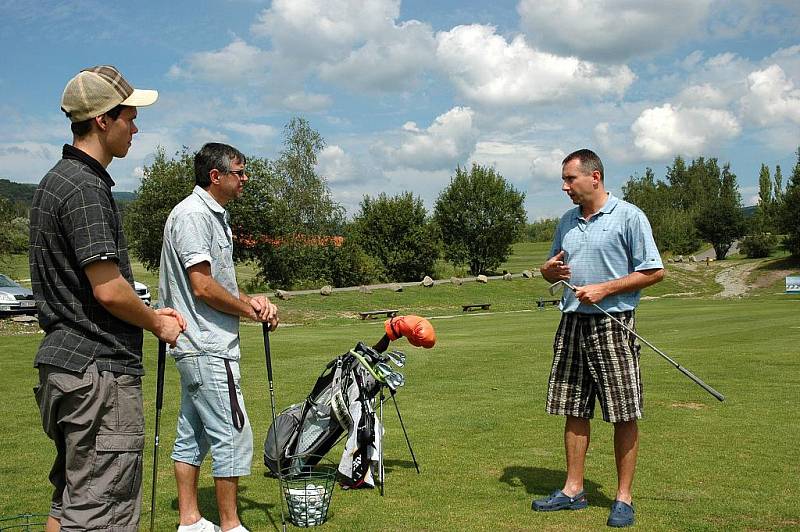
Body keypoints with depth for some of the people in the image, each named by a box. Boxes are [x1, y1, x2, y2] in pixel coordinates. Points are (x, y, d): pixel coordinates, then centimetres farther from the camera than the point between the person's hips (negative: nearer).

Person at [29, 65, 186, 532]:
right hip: (100, 370, -10)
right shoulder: (85, 187, -16)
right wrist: (157, 323, -2)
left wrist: (152, 314, 16)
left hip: (64, 360, 11)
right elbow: (108, 289, -21)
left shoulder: (58, 180, 16)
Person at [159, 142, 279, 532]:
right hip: (207, 349, -11)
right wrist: (248, 309, -9)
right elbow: (202, 286, -21)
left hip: (199, 348, 11)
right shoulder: (192, 215, -15)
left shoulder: (214, 215, 17)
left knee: (193, 435, 14)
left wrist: (250, 300, 5)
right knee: (232, 436, -5)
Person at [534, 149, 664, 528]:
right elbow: (552, 272, 22)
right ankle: (573, 490, 20)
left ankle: (623, 497, 10)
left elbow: (654, 272, -8)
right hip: (572, 324, 6)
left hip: (613, 324, -6)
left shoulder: (629, 216, -6)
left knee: (624, 415, -1)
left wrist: (604, 289, -15)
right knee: (574, 412, 10)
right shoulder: (567, 221, 14)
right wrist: (550, 269, -2)